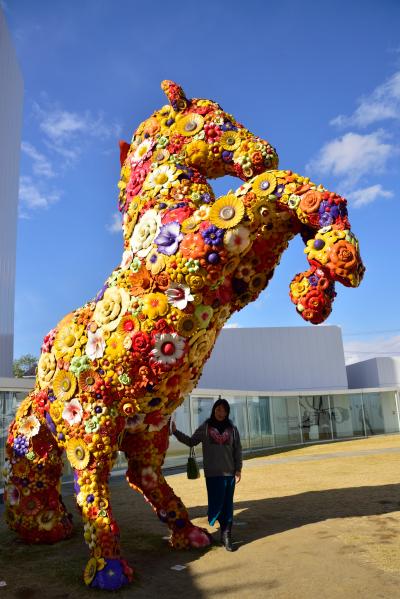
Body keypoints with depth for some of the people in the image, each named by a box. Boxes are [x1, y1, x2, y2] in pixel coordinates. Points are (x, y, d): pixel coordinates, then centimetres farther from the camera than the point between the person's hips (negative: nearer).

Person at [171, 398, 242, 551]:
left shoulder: (232, 428, 4)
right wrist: (176, 432, -2)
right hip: (213, 473, -2)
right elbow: (191, 442, 7)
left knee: (227, 505, 4)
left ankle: (226, 537, 11)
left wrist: (238, 469, 1)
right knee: (216, 503, -4)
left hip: (229, 473, 2)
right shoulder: (205, 427, 2)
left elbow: (237, 450, 6)